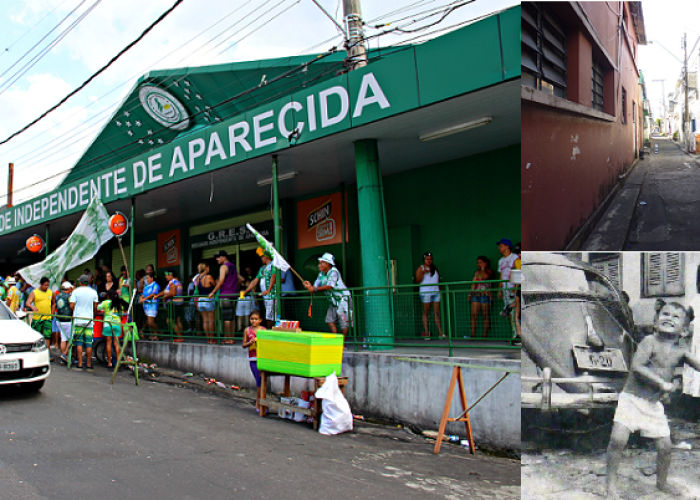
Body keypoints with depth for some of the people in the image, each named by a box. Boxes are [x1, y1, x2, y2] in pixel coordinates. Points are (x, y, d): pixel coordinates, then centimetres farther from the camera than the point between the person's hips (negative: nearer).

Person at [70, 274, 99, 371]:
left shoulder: (76, 291, -1)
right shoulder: (93, 292, 5)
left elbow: (71, 306, -5)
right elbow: (95, 307, 9)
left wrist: (75, 313, 14)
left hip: (78, 320, -1)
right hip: (89, 320, 1)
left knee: (79, 343, 2)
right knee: (89, 344, 3)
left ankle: (80, 364, 1)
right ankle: (89, 365, 5)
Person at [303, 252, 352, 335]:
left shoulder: (333, 272, -18)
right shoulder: (321, 274, 6)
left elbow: (330, 286, -29)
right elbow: (316, 286, 0)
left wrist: (315, 289, -30)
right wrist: (310, 286, -23)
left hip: (342, 298, -8)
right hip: (333, 300, 8)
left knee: (344, 322, -4)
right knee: (330, 320, 4)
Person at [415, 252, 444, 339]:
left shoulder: (435, 268, 17)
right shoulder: (420, 268, 3)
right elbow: (418, 281, -7)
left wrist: (439, 290, 16)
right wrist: (423, 273, -20)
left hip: (436, 292, 4)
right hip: (425, 293, -4)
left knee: (437, 313, 2)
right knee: (426, 313, -1)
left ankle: (440, 333, 1)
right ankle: (426, 333, 1)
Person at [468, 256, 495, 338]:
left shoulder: (489, 271, 5)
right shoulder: (477, 272, 22)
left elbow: (485, 276, -17)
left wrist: (483, 268, -3)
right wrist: (470, 294, 15)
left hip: (485, 295, -5)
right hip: (476, 295, 5)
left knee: (485, 316, -3)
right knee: (473, 315, -3)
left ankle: (484, 335, 0)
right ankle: (473, 334, -4)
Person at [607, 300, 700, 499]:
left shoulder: (681, 350, 4)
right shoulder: (650, 342, -12)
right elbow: (636, 366, -23)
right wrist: (662, 384, -22)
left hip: (654, 405, 5)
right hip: (631, 399, -5)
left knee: (665, 445, 8)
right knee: (618, 439, -16)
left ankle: (662, 481, 36)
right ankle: (611, 484, 0)